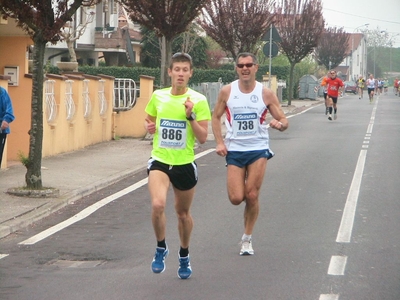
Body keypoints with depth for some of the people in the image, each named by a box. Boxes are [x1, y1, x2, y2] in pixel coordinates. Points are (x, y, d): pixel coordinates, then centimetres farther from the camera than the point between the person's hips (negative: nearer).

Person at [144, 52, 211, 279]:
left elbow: (203, 138, -8)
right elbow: (149, 121, 19)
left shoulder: (198, 100, -6)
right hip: (160, 160, 1)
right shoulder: (158, 96, 2)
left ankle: (184, 256, 37)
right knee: (158, 205, -23)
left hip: (185, 163, 0)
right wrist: (149, 127, -4)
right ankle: (161, 248, 2)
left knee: (183, 213, 14)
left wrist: (190, 116, -21)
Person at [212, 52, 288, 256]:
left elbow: (284, 121, 0)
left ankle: (247, 238, 12)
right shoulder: (227, 91, -1)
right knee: (236, 198, -7)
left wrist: (280, 124, -24)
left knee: (252, 196, -5)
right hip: (234, 150, 1)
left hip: (258, 149, -1)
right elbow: (216, 117, 10)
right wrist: (220, 142, -3)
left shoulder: (266, 93, -4)